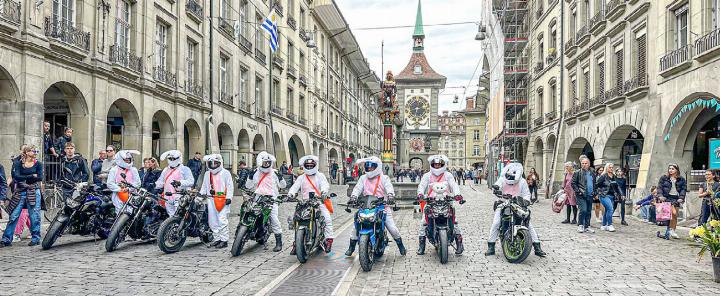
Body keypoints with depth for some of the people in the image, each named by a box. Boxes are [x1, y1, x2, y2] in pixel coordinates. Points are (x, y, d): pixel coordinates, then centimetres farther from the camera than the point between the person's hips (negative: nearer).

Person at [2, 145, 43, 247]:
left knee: (34, 216, 1)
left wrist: (24, 178, -9)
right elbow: (16, 176, -10)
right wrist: (32, 176, -14)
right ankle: (6, 240, 9)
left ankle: (35, 238, 11)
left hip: (34, 192, -1)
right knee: (13, 216, 1)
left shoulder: (38, 164, 4)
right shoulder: (19, 163, 4)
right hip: (20, 192, 1)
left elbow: (40, 178, -8)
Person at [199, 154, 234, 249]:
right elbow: (204, 187, 26)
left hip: (222, 199, -6)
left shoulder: (225, 173, 1)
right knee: (212, 221, 7)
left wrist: (229, 197, -12)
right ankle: (217, 239, 17)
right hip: (211, 199, 7)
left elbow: (230, 186, -3)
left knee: (222, 219, -12)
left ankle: (224, 240, -7)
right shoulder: (207, 174, 19)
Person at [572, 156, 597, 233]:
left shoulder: (592, 173, 12)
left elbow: (594, 183, 24)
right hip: (581, 196, -6)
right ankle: (580, 225, 2)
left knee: (589, 212, 9)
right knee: (583, 210, -14)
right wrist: (578, 191, -12)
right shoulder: (577, 173, -5)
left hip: (590, 195, 6)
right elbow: (573, 183, -5)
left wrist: (594, 191, 12)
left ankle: (587, 227, 18)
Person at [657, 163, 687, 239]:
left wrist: (681, 197, -8)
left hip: (676, 198, 4)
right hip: (667, 197, -3)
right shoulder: (664, 178, 4)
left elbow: (684, 189, 6)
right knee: (673, 213, -19)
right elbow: (659, 187, 1)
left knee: (675, 216, 7)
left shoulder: (681, 179, 9)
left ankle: (673, 231, 16)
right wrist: (661, 196, -13)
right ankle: (671, 230, -10)